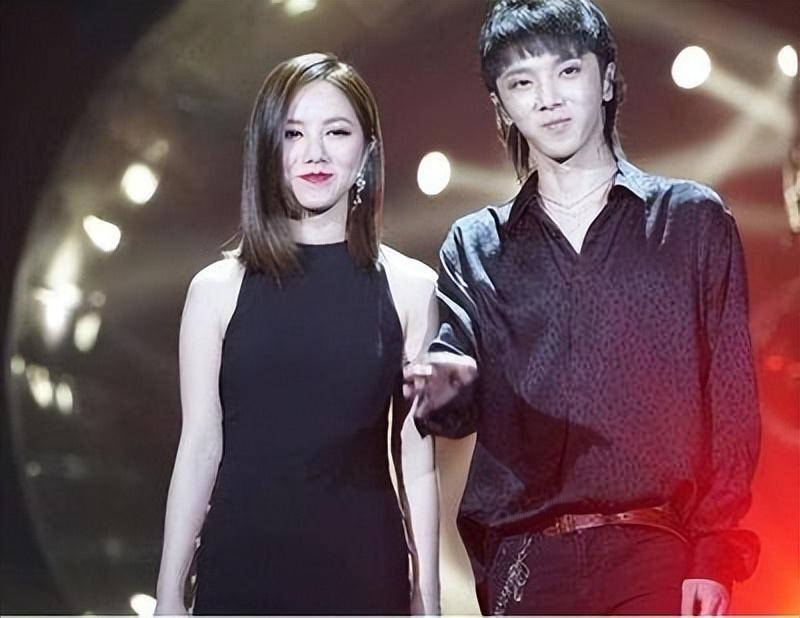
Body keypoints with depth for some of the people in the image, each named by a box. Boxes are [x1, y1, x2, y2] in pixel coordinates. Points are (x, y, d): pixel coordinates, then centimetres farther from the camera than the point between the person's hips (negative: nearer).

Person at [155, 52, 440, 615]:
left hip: (364, 566, 0)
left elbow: (416, 458, 1)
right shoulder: (218, 289, 0)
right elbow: (200, 447, 1)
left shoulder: (410, 287, -1)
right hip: (241, 566, 0)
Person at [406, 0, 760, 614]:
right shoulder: (473, 246, 12)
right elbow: (461, 407, 4)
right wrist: (443, 391, -19)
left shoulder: (694, 218, 7)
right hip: (524, 559, 2)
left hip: (658, 554, -2)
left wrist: (714, 554, -6)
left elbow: (732, 403, 2)